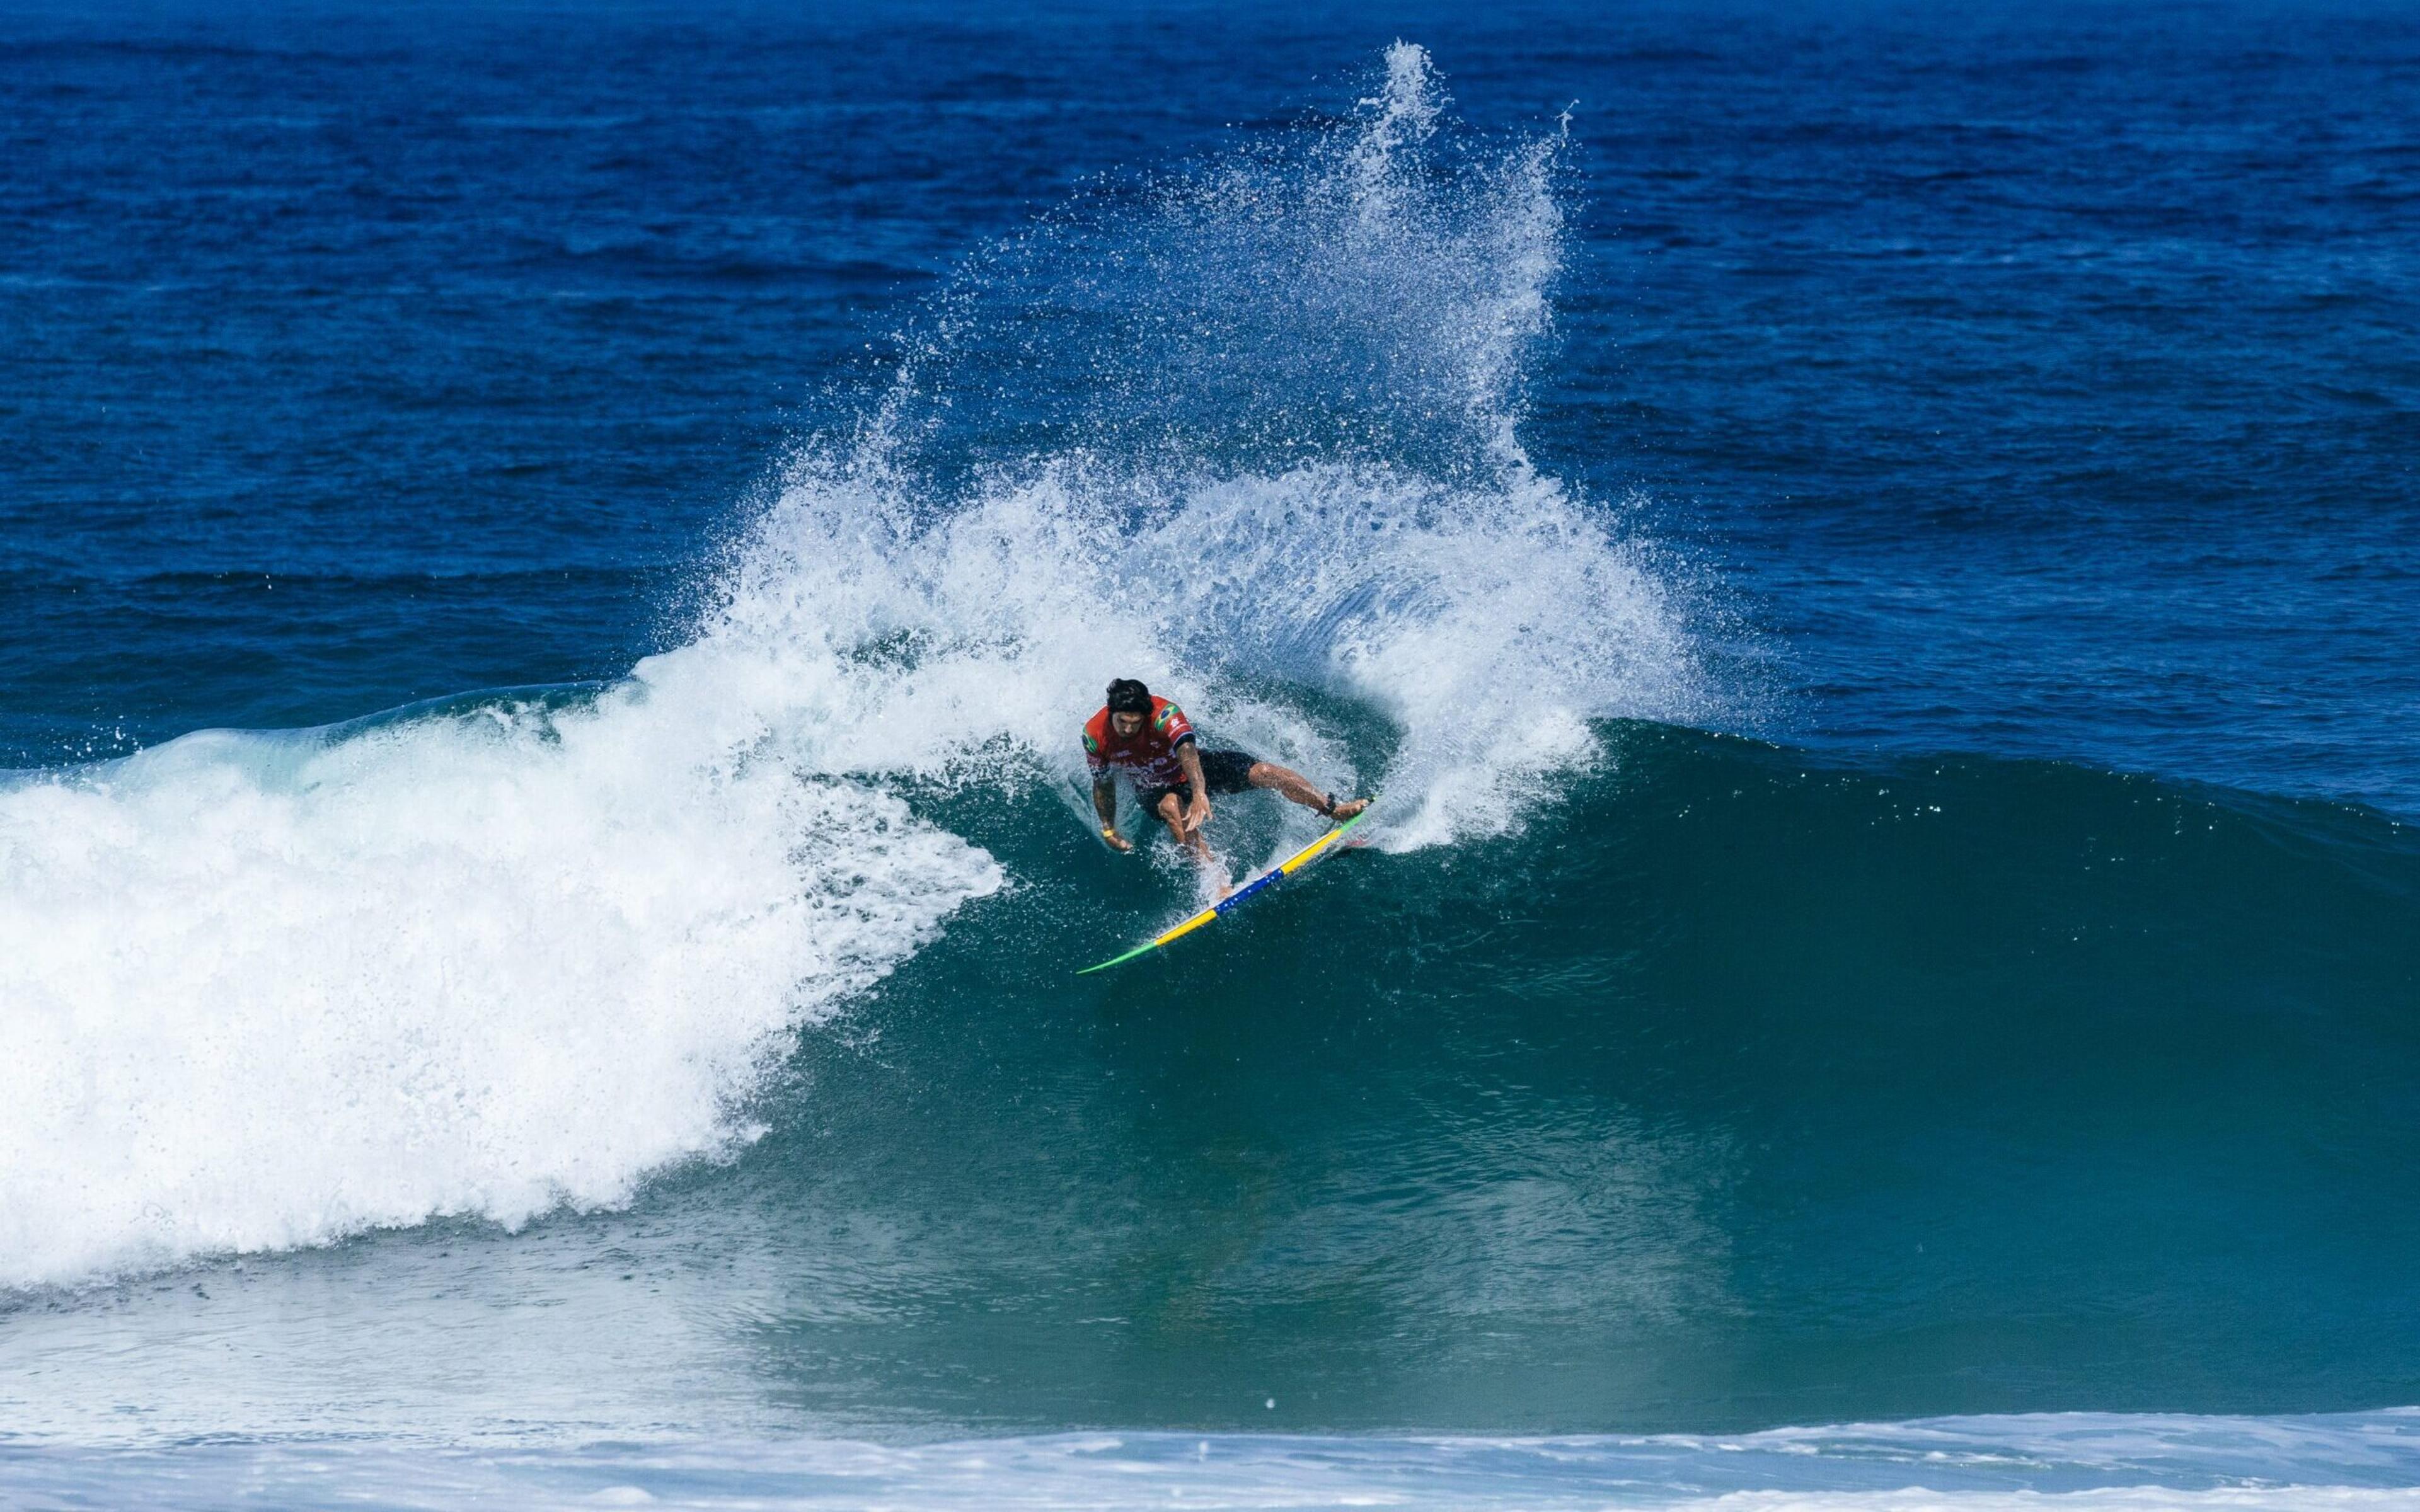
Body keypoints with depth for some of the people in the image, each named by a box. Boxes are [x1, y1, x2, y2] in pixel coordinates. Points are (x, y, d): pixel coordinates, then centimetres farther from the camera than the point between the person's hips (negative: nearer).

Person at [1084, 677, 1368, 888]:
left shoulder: (1164, 714, -34)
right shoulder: (1095, 735, -23)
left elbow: (1186, 750, -51)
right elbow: (1103, 784, -5)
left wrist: (1200, 794, -66)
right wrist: (1109, 829, -2)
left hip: (1193, 770, 0)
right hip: (1154, 789, 0)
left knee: (1263, 772, -17)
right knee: (1170, 807, -38)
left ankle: (1336, 810, -5)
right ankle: (1218, 879, -42)